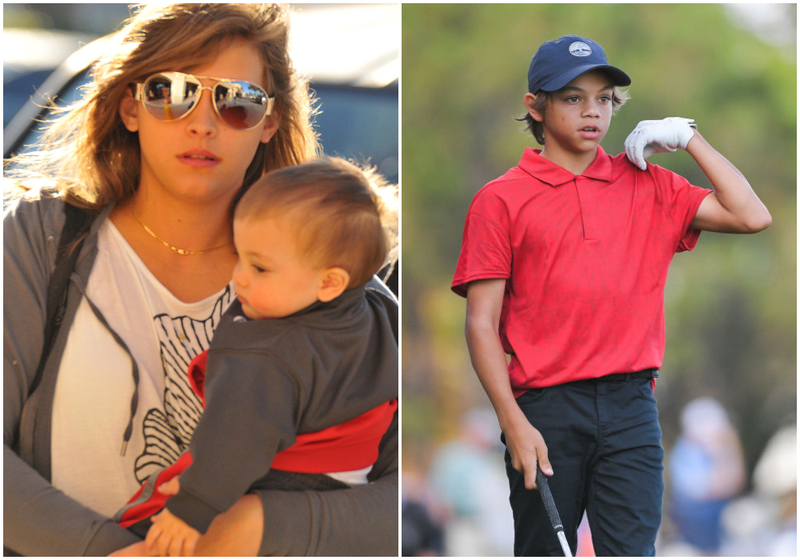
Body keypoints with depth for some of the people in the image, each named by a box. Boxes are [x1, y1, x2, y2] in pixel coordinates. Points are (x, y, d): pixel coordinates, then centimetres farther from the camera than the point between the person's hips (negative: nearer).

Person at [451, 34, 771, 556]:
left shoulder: (647, 186, 12)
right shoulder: (501, 200, 2)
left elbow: (752, 216, 6)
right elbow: (482, 324, -2)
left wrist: (689, 137, 5)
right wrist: (514, 423, -11)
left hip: (630, 406, 2)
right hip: (544, 409, -2)